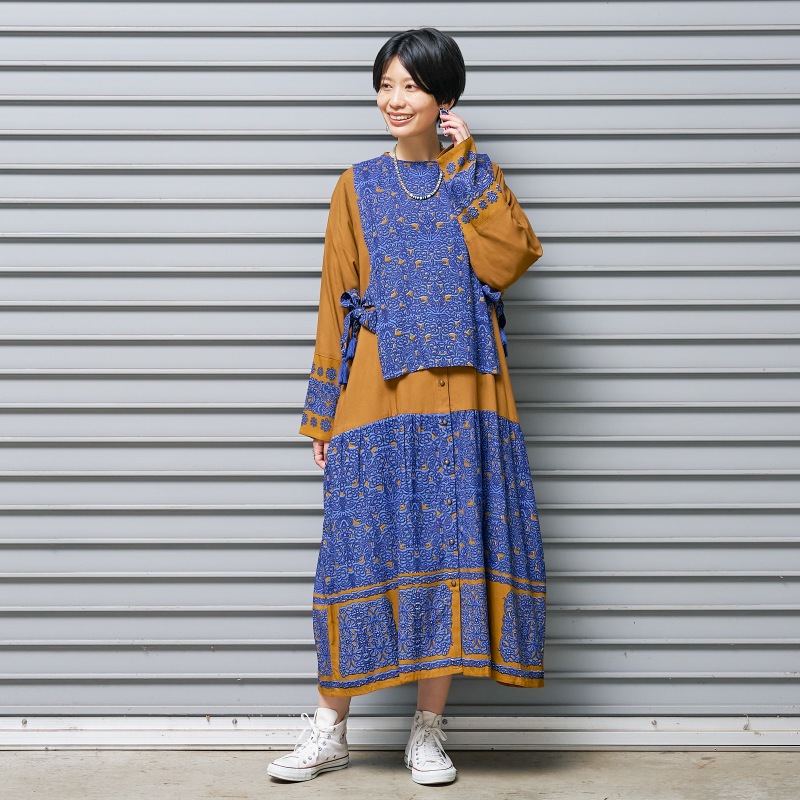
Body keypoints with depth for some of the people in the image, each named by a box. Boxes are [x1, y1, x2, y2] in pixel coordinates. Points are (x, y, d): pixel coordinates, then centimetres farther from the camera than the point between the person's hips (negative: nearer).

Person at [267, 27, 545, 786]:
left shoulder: (479, 177, 10)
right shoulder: (360, 186, 10)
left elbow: (509, 260, -8)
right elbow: (335, 304, 8)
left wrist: (465, 168, -7)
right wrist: (322, 411, 3)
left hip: (460, 399, 0)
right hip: (377, 398, 0)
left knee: (452, 549, 0)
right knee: (363, 549, -1)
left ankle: (428, 731, 13)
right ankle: (330, 730, 12)